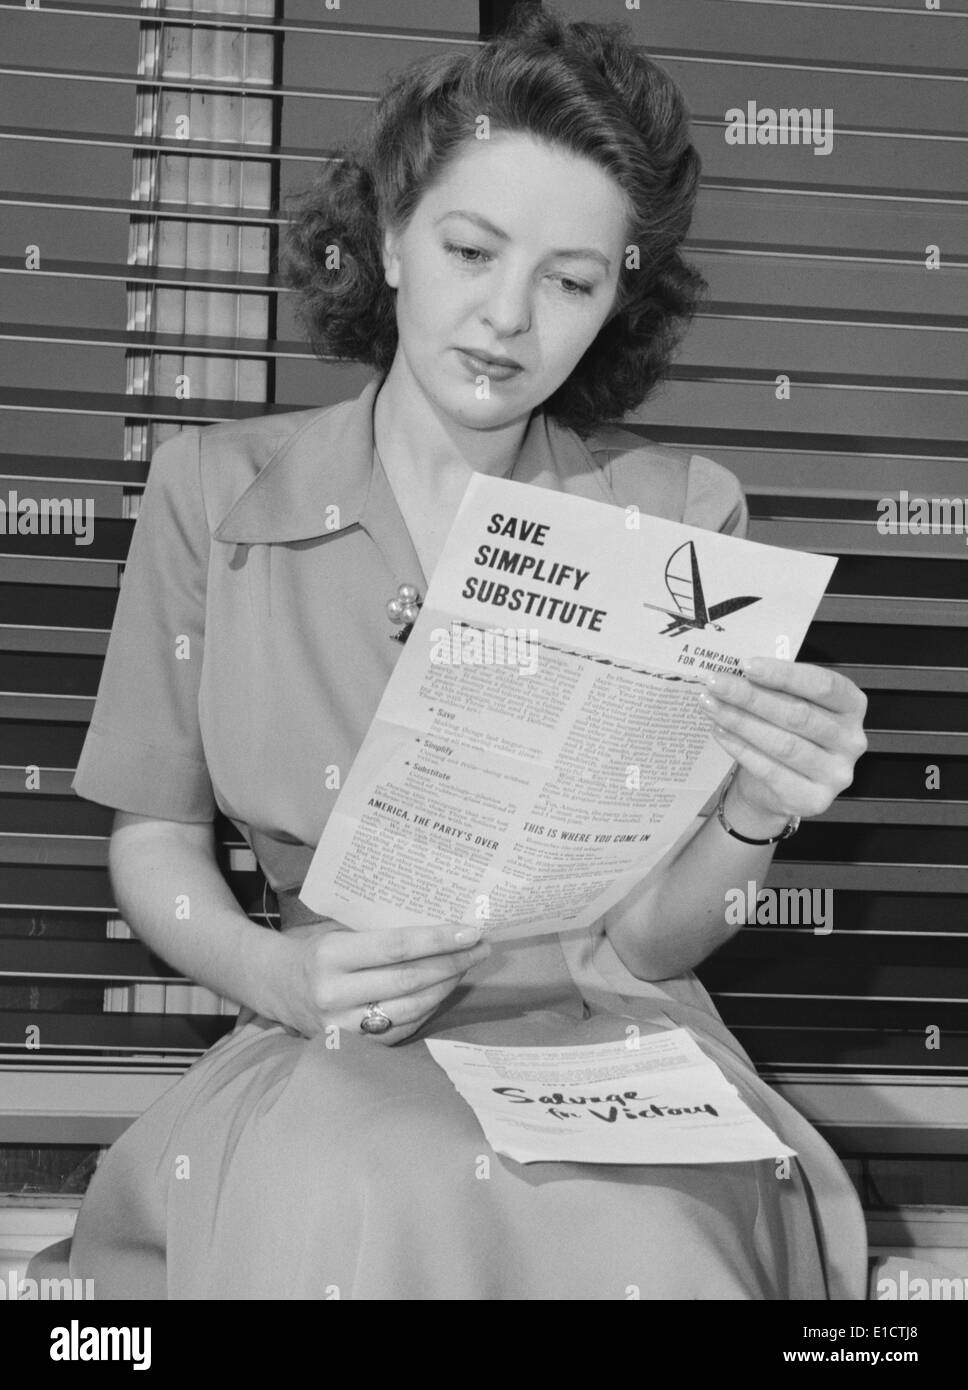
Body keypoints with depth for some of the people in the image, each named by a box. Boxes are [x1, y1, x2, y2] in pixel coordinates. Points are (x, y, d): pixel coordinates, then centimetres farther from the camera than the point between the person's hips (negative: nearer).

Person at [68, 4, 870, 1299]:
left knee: (638, 1237, -32)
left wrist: (753, 817, -24)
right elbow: (154, 839, 4)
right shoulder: (217, 494, -2)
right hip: (336, 1052, 0)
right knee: (344, 1215, -32)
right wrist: (271, 972, -16)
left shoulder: (677, 515, -3)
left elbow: (651, 940, -3)